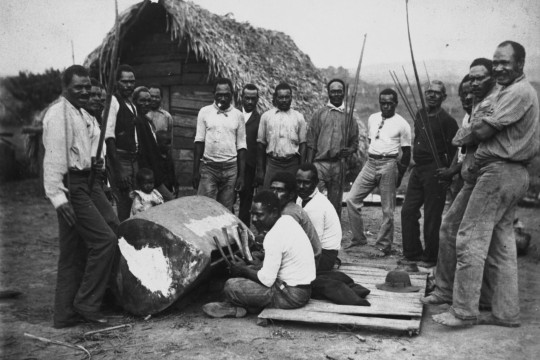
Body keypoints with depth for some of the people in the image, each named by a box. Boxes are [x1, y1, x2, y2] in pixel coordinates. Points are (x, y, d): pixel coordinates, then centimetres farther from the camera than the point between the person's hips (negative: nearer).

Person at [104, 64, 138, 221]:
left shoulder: (132, 105, 16)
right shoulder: (113, 101, -8)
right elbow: (109, 137, -16)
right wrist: (118, 170, -22)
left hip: (134, 159, 8)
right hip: (120, 159, -8)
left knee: (134, 204, 11)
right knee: (124, 207, -7)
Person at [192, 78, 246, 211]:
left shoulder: (238, 115, 5)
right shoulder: (205, 112, 3)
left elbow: (241, 146, 5)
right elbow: (199, 141, 2)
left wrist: (241, 175, 1)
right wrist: (195, 170, -4)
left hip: (230, 169, 1)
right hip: (208, 168, -1)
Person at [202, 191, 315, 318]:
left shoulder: (274, 237, -24)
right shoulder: (287, 219, 5)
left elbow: (266, 280, -22)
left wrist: (242, 269, -7)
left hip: (292, 295, -10)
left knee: (231, 286, -11)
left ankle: (231, 307, 16)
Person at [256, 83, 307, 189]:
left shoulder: (298, 117, 7)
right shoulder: (266, 116, 7)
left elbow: (302, 144, 5)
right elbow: (261, 144, 8)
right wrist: (260, 170, 4)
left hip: (292, 164, 0)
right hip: (272, 163, 0)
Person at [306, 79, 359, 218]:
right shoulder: (319, 114, 7)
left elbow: (355, 142, 13)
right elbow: (311, 142, 3)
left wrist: (350, 150, -10)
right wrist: (309, 166, -5)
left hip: (339, 165, 2)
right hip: (320, 163, -2)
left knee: (336, 203, 7)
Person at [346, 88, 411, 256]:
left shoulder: (402, 124, -2)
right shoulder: (372, 119, 13)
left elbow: (406, 152, 0)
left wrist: (399, 175, -3)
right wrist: (372, 157, 15)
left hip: (388, 164, -5)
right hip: (370, 163, 5)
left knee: (387, 209, 0)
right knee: (352, 199, -2)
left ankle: (383, 246, 12)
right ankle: (358, 238, 11)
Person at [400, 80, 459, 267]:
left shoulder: (447, 120, -9)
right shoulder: (420, 115, 12)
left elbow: (454, 150, -11)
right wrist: (414, 159, 15)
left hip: (435, 172, -8)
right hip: (417, 169, 8)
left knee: (432, 217, 0)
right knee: (408, 211, 8)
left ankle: (430, 257, 13)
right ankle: (412, 253, 19)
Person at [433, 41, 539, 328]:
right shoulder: (511, 91, 21)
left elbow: (483, 130, -17)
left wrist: (462, 140, 2)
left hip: (499, 170, -11)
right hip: (514, 174, 11)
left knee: (470, 240, -9)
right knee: (501, 244, 12)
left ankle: (463, 311, -3)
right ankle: (506, 312, 19)